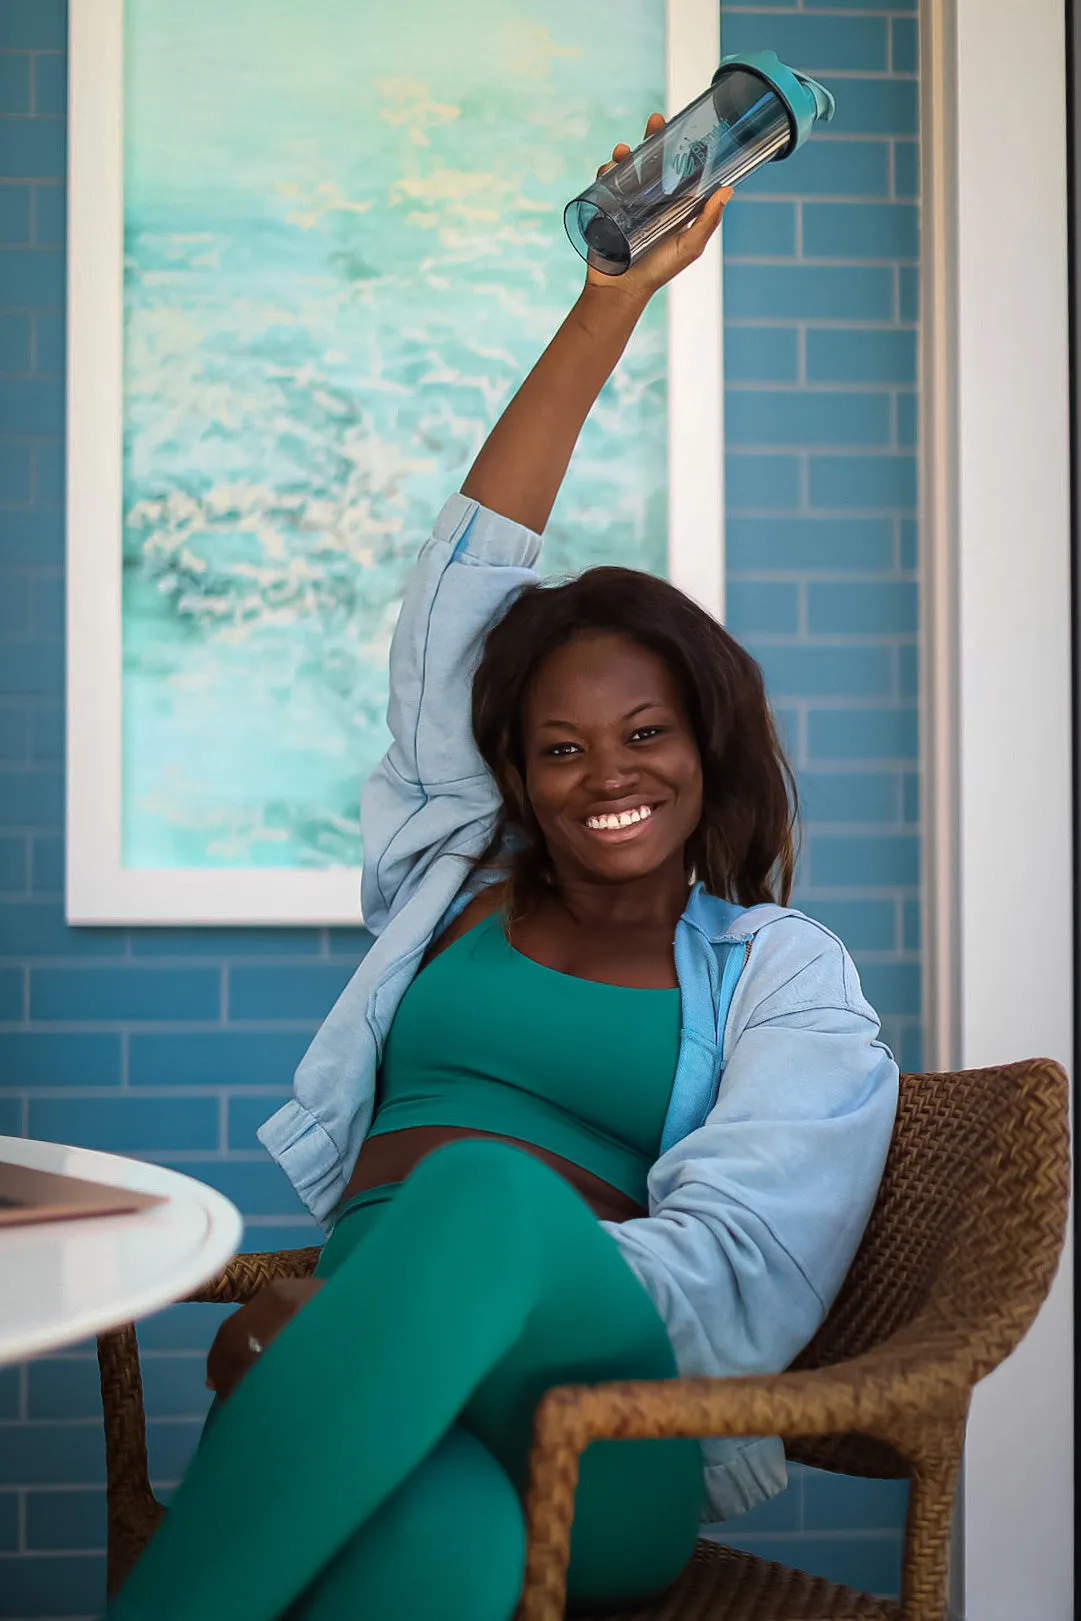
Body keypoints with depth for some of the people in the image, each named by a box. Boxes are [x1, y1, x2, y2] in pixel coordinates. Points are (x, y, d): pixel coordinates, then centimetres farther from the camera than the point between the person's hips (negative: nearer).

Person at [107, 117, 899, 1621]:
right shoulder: (455, 884, 23)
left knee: (488, 1190, -37)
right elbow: (469, 577, 19)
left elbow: (738, 1269, -3)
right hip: (368, 1406, 2)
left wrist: (361, 1297, -16)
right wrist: (609, 303, 15)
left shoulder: (784, 976, 14)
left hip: (608, 1428, -1)